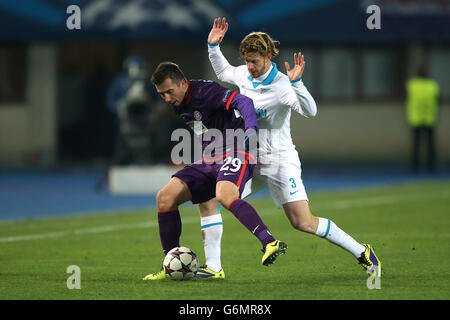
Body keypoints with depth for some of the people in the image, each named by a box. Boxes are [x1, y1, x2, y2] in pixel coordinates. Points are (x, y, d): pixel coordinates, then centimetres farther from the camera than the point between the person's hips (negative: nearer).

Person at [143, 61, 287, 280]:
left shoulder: (204, 92, -15)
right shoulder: (179, 106, 12)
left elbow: (243, 101, -27)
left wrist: (251, 130, -42)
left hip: (234, 154, -9)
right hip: (208, 161, 9)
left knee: (224, 196, -38)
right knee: (165, 197, -3)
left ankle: (271, 244, -45)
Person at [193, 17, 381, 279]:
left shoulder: (282, 85, -17)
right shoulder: (243, 75, 3)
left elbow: (310, 111, -31)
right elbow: (223, 72, 27)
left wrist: (296, 82, -43)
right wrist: (213, 46, 12)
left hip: (280, 161, -7)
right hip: (249, 160, 7)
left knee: (304, 223, -13)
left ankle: (362, 253, 3)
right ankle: (213, 267, -2)